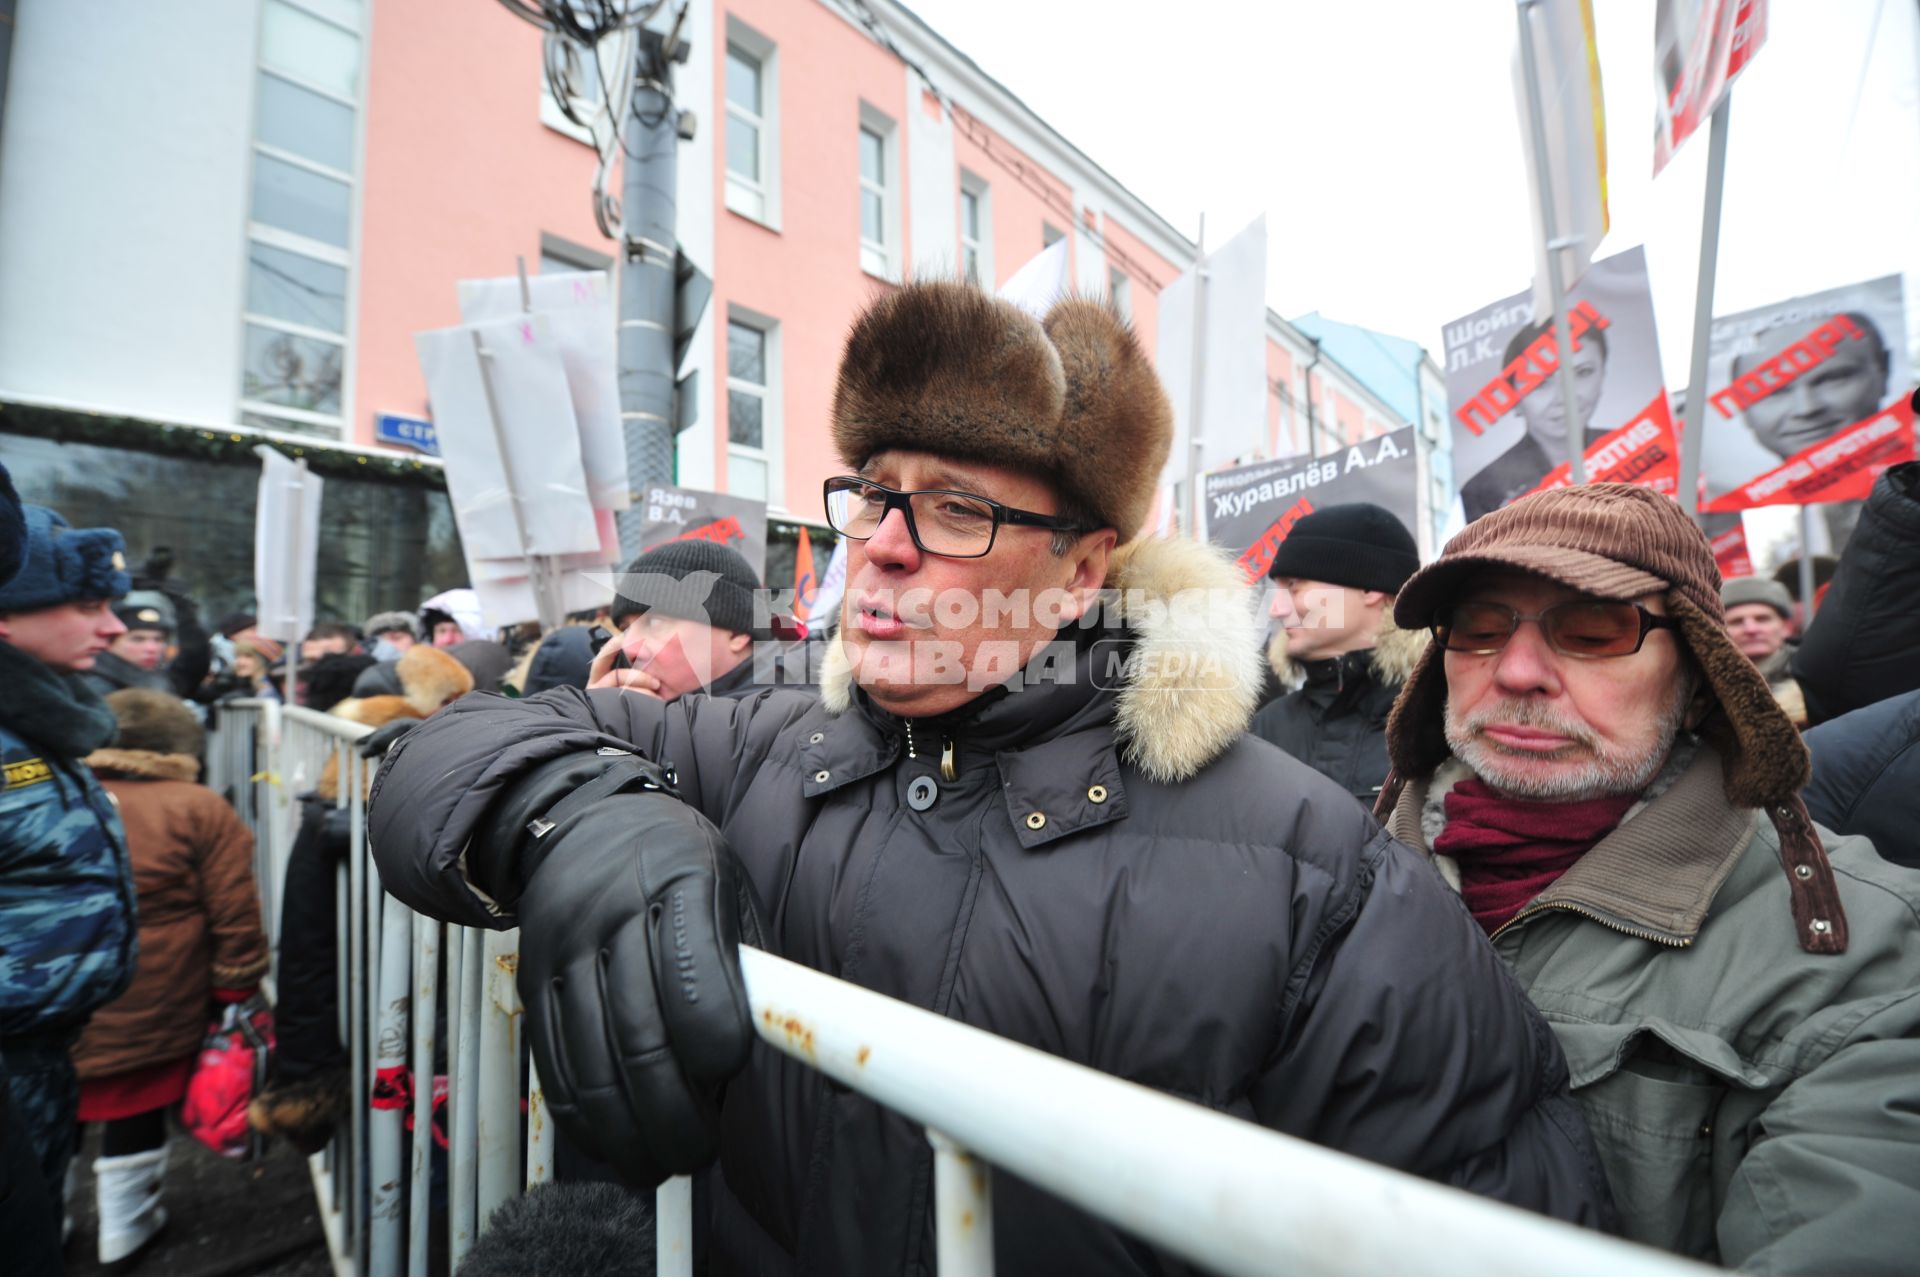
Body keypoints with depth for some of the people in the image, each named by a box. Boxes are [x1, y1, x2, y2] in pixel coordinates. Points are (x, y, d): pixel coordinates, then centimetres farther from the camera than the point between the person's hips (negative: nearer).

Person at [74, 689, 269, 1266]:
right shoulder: (199, 809, -12)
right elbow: (235, 914, -10)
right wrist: (234, 987, 3)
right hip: (145, 1016, -3)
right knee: (137, 1109, 17)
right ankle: (125, 1224, 32)